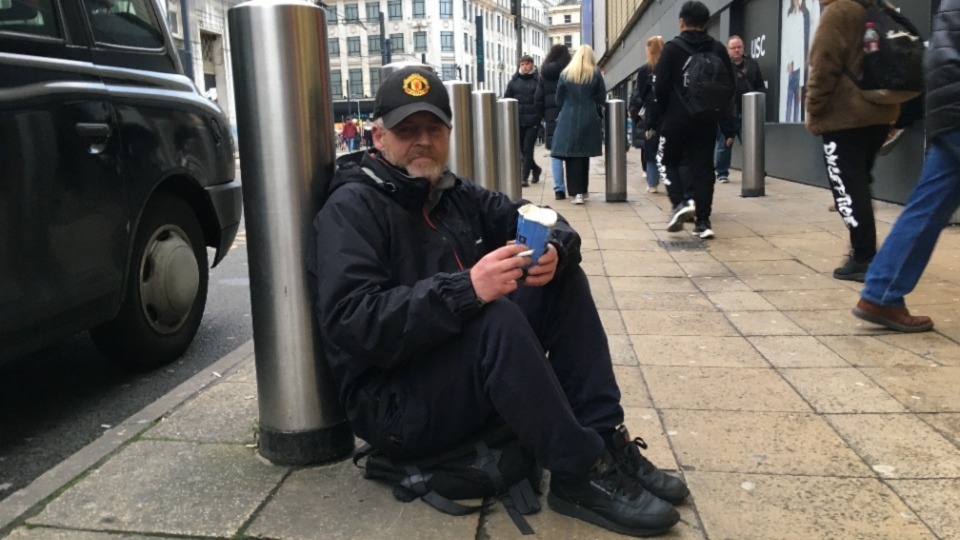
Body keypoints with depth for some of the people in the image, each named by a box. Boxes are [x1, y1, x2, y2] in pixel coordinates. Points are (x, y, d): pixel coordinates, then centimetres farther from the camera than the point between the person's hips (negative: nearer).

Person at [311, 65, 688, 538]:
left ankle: (607, 440, -6)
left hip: (472, 368, 8)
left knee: (564, 281, -4)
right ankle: (581, 476, -18)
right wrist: (466, 289, -35)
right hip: (395, 402, -8)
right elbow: (351, 323, -27)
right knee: (498, 317, -32)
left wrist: (554, 252, -16)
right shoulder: (351, 209, -13)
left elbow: (547, 224, 10)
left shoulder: (455, 194, 11)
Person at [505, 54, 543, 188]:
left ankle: (524, 177, 1)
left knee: (528, 149, -4)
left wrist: (540, 116, -9)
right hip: (517, 120, 4)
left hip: (532, 120, -4)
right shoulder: (513, 82, 7)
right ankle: (535, 169, 33)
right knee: (521, 149, 11)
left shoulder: (538, 81, -1)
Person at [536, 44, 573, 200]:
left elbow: (538, 98, 7)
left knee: (556, 154, 5)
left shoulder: (544, 74, 6)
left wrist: (543, 116, 16)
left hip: (551, 117, 2)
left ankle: (559, 189, 2)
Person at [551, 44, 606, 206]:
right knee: (584, 155, 11)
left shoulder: (565, 74, 3)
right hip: (589, 119, 1)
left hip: (568, 119, -1)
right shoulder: (595, 74, 1)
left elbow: (559, 99, 5)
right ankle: (583, 190, 18)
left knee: (571, 155, -1)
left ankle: (576, 192, -9)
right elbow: (602, 99, 2)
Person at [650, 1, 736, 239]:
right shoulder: (718, 49, 8)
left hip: (676, 119, -3)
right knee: (703, 167, 7)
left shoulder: (672, 48, -3)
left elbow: (660, 88, -7)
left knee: (668, 161, 14)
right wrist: (728, 126, 10)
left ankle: (680, 202, -8)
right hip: (706, 120, 3)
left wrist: (654, 120, 1)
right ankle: (703, 221, 3)